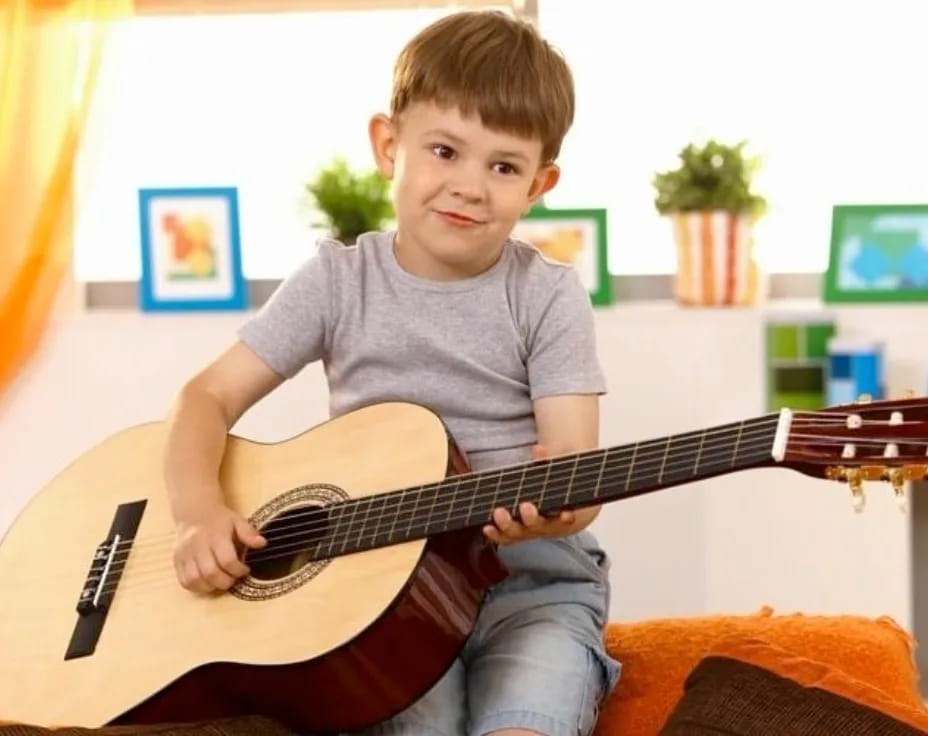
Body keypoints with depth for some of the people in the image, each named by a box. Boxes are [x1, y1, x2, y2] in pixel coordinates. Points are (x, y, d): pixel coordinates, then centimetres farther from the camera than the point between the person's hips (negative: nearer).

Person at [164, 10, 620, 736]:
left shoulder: (548, 295, -2)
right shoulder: (338, 279, 2)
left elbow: (577, 468, -9)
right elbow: (209, 396, 3)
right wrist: (201, 514, -15)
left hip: (532, 581, -1)